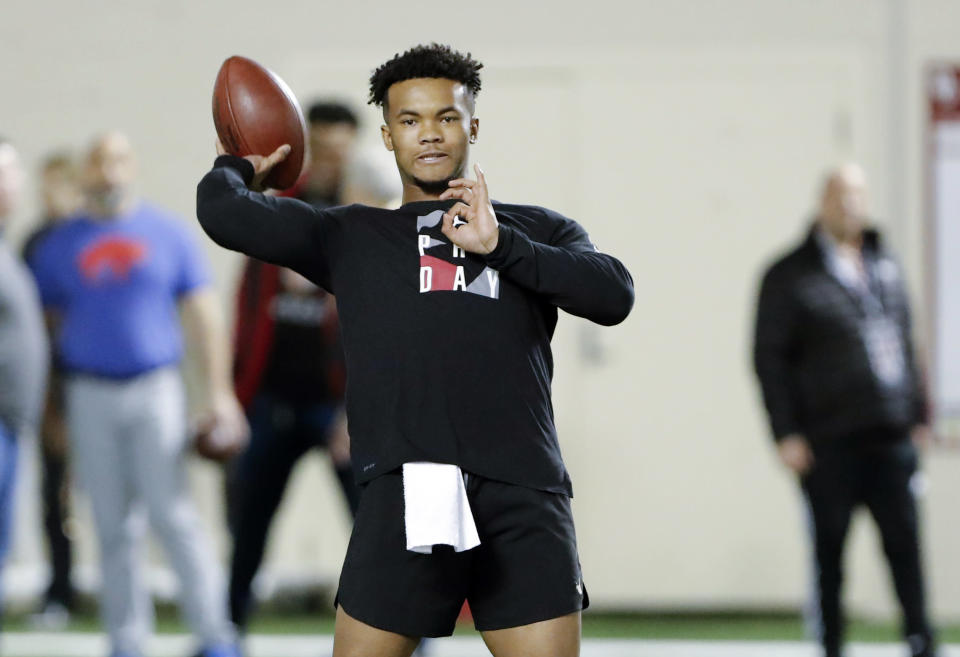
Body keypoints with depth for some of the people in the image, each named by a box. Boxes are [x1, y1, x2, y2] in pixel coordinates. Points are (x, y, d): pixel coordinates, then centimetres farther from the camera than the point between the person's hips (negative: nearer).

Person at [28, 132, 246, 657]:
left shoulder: (168, 234, 5)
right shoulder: (60, 245, 8)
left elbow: (202, 316, 5)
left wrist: (218, 392, -2)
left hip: (155, 391, -2)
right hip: (90, 396, 2)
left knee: (173, 516, -10)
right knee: (114, 527, 4)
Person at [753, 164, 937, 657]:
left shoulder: (884, 264, 15)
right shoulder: (791, 275, 0)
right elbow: (769, 357, -3)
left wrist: (917, 414, 16)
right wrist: (786, 434, -9)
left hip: (890, 434, 4)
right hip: (828, 443, -3)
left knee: (904, 541, -1)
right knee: (829, 547, 3)